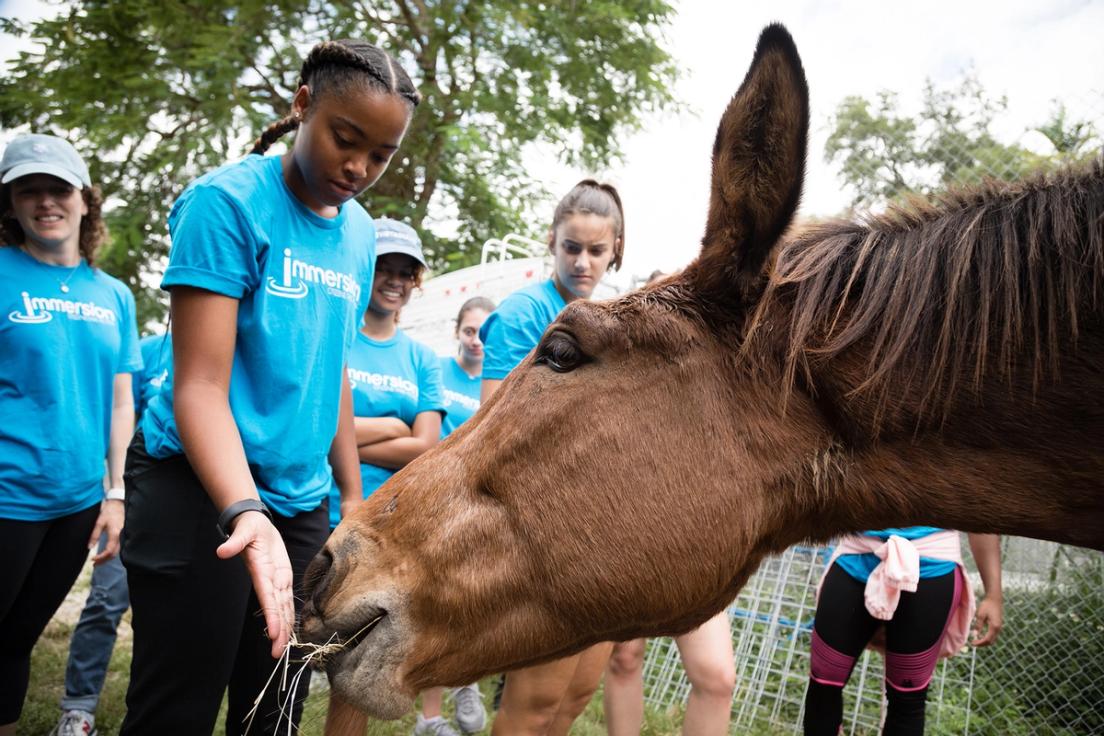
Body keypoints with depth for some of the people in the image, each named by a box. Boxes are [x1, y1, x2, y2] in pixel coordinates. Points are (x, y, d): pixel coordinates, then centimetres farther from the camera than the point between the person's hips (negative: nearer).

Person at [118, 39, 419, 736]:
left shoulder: (362, 234, 6)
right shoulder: (226, 201, -13)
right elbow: (200, 385, -19)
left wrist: (354, 496, 14)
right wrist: (246, 512, -34)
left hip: (303, 497, 6)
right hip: (200, 489, -6)